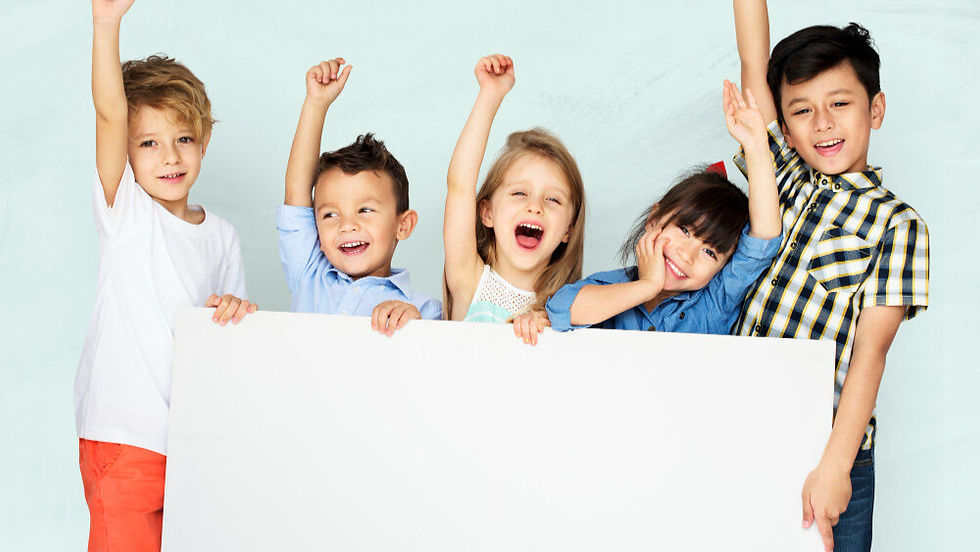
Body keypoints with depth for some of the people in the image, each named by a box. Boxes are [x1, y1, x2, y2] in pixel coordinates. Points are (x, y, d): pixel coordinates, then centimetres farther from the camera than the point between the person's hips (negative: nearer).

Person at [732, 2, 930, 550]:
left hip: (824, 449, -3)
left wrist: (834, 466, -20)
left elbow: (870, 350, -13)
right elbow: (755, 64, 1)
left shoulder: (896, 224, -5)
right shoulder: (784, 181, 7)